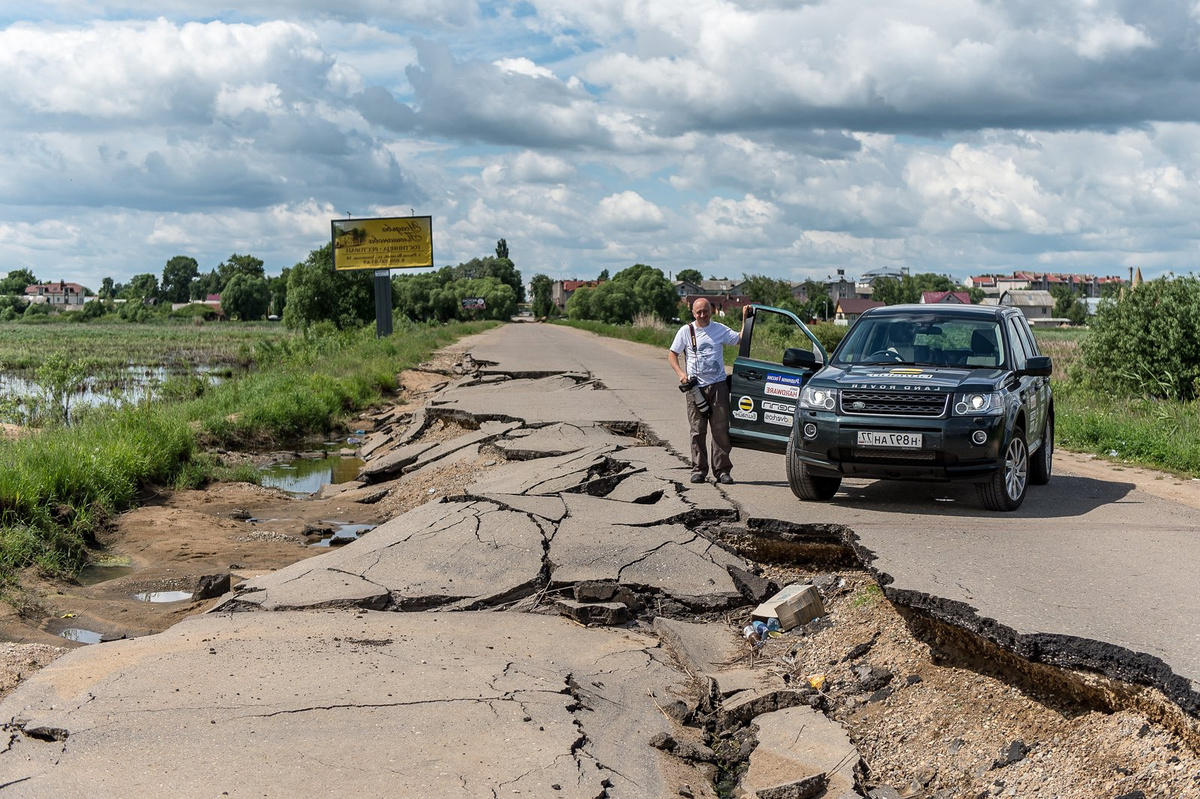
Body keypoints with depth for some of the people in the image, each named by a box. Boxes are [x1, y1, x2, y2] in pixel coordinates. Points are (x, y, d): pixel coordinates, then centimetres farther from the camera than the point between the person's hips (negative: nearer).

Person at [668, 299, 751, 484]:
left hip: (718, 385, 0)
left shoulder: (720, 329, 8)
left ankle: (722, 470, 3)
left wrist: (745, 318, -3)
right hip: (695, 387, 0)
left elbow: (740, 339, 6)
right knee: (698, 431, 1)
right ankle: (699, 469, 8)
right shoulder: (686, 331, 6)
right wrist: (681, 373, -7)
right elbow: (672, 354, 8)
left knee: (721, 429, -2)